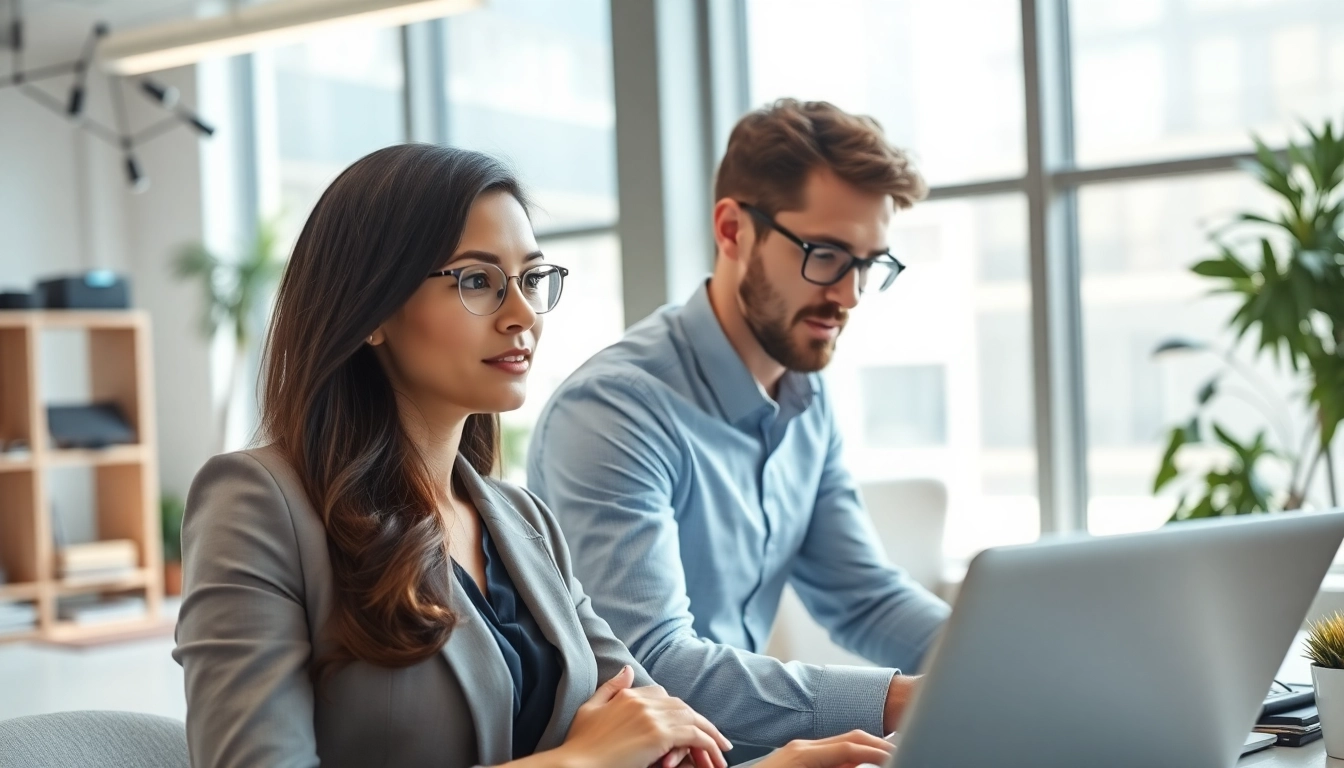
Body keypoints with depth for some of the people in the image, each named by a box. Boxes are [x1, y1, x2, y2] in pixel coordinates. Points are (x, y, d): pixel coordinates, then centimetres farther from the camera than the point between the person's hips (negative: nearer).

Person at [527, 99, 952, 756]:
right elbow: (650, 669, -28)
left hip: (737, 743, 7)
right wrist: (899, 701, -32)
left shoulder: (808, 400, 5)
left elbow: (862, 596, 10)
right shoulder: (613, 409, -20)